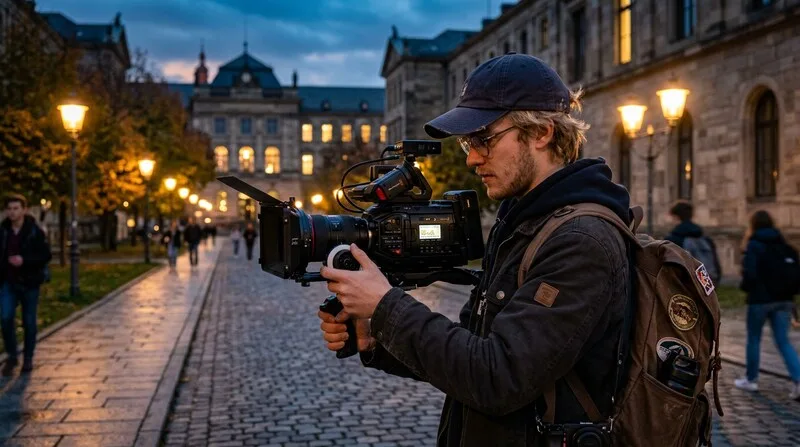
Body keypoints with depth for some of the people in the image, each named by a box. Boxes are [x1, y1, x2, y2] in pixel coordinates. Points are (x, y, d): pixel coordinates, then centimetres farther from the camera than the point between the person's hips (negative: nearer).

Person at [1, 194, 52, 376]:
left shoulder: (35, 232, -8)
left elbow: (46, 255, -9)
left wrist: (24, 260, -21)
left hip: (29, 282, -2)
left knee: (29, 322, 7)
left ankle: (28, 358, 22)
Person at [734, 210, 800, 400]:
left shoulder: (754, 245, -10)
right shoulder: (783, 244, 9)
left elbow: (749, 273, -18)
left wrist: (744, 287, 0)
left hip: (761, 299, -5)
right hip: (784, 299, 5)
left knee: (753, 339, 12)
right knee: (783, 341, 5)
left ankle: (751, 379, 23)